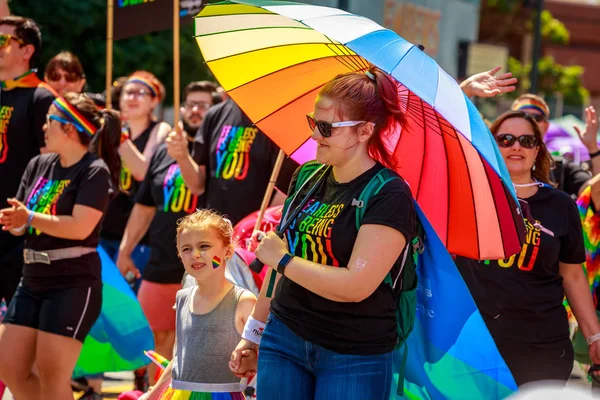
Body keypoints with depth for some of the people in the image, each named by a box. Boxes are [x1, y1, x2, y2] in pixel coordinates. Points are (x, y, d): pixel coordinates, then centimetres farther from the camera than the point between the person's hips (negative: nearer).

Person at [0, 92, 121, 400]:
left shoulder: (95, 171, -11)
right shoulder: (38, 165, 10)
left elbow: (80, 227, -21)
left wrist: (30, 218, -19)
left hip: (73, 284, -8)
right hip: (33, 280, 8)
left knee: (52, 375, -5)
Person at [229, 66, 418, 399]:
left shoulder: (389, 195, -14)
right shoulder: (307, 179, 7)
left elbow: (356, 285, -23)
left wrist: (282, 260, -12)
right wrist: (254, 331, 21)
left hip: (355, 359, -6)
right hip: (283, 340, 6)